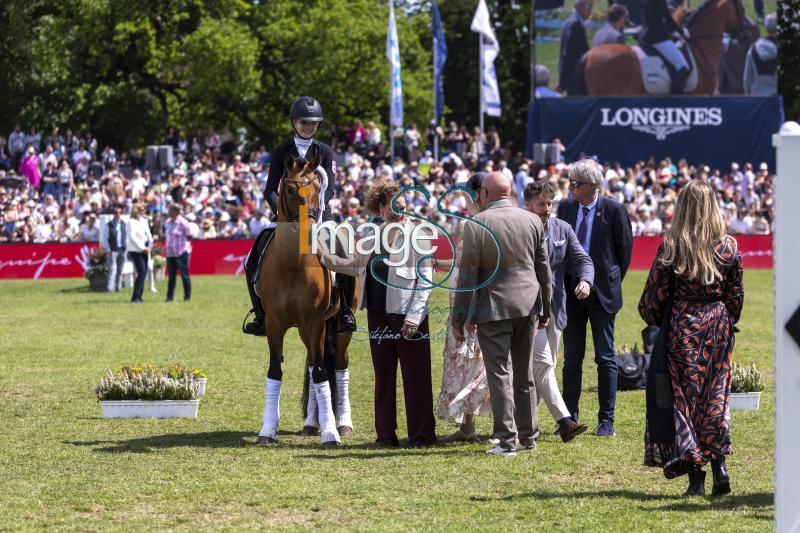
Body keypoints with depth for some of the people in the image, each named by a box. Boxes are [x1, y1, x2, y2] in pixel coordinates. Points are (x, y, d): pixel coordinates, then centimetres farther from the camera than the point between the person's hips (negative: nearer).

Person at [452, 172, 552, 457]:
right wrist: (545, 308, 20)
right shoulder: (533, 221, 3)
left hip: (493, 308, -5)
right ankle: (528, 436, 21)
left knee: (499, 375, -2)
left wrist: (458, 318, -3)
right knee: (524, 375, 15)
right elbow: (543, 268, 10)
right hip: (528, 305, 5)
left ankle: (507, 441, -6)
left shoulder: (476, 224, -10)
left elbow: (468, 273, -9)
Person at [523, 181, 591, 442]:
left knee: (543, 367, 11)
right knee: (543, 364, -13)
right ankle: (564, 421, -20)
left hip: (555, 309, 7)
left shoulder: (563, 229, 7)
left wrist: (585, 281, -17)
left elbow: (583, 260, 5)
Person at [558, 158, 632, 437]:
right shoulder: (565, 207, 4)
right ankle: (570, 418, 13)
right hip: (571, 291, 4)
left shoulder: (614, 210, -8)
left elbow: (625, 249, 0)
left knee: (605, 358, 3)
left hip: (601, 292, -4)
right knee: (572, 358, 7)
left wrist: (612, 283, 2)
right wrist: (562, 284, 7)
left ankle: (606, 421, 8)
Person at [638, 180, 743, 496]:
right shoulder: (728, 247, -2)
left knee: (685, 396, 4)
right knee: (716, 396, 12)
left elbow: (654, 294, -4)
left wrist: (653, 321, 14)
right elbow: (736, 295, 5)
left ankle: (695, 475, 1)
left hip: (681, 327, -2)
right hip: (718, 327, 2)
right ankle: (719, 464, 0)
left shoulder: (671, 247, -9)